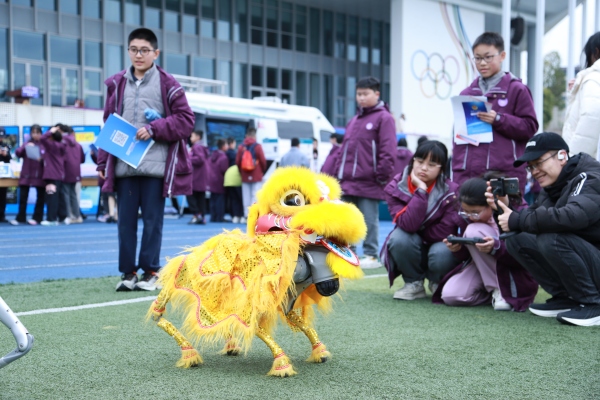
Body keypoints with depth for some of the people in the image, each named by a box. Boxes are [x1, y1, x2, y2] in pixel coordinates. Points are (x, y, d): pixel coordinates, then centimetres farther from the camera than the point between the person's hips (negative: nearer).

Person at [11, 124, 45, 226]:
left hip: (39, 175, -2)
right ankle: (20, 218, 4)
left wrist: (42, 159, -20)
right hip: (26, 174, 2)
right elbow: (18, 153, -2)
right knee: (23, 196, 0)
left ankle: (37, 218, 10)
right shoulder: (27, 144, 10)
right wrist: (25, 147, -19)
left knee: (40, 197, 3)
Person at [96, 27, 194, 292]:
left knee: (153, 220, 3)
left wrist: (154, 129, -12)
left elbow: (186, 120, -1)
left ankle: (151, 271, 13)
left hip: (155, 165, -3)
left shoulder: (167, 84, 1)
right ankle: (128, 272, 15)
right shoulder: (117, 84, 11)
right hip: (123, 165, 3)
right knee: (126, 221, 6)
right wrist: (102, 162, 9)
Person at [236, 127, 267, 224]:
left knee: (246, 197, 8)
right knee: (256, 196, -3)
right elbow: (263, 160, -6)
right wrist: (263, 171, 11)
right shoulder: (257, 146, -7)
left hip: (244, 177, 4)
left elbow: (237, 162, 3)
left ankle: (246, 215, 7)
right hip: (257, 176, -4)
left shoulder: (241, 147, 4)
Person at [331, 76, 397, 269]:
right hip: (347, 182, 7)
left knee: (369, 221, 1)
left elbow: (388, 151, -12)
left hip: (369, 183, -7)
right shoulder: (353, 121, 18)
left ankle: (371, 255, 9)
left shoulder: (384, 118, -5)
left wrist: (382, 175, -15)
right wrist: (338, 171, 14)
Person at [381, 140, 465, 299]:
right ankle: (414, 283, -4)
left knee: (442, 253, -35)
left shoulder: (451, 191, -17)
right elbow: (407, 225, -30)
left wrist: (417, 234, -14)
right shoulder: (395, 188, -15)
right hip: (410, 252, 1)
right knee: (399, 237, -31)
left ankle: (437, 283, 3)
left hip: (437, 246, -1)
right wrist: (421, 190, -33)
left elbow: (446, 232, -21)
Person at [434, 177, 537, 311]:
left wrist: (496, 247, -39)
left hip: (515, 274, -5)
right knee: (450, 295, -21)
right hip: (483, 269, 5)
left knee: (475, 231, -26)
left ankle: (501, 291, -18)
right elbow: (472, 252, 5)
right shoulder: (471, 216, -4)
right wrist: (458, 248, -19)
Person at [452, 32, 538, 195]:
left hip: (505, 175, -4)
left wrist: (498, 119, -14)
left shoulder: (517, 90, 4)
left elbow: (530, 127, 0)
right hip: (468, 175, 4)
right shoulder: (466, 94, 16)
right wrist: (456, 175, 11)